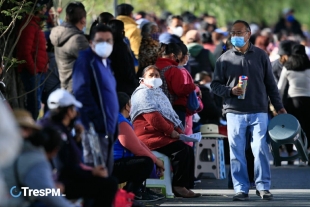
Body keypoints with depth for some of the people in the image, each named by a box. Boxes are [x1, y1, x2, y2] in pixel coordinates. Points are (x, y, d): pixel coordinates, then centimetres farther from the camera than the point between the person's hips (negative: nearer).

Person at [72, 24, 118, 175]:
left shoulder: (106, 63, 19)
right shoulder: (86, 60, -8)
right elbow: (82, 93, -18)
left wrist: (114, 127, 16)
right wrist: (97, 121, -23)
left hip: (108, 131, 9)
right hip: (95, 130, -9)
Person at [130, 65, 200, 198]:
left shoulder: (158, 93, 25)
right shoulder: (143, 93, -4)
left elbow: (170, 116, 19)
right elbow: (153, 118, -17)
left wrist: (179, 132, 1)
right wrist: (171, 131, -16)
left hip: (162, 135, 9)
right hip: (150, 137, -9)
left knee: (188, 150, -8)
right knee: (182, 149, -24)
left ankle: (186, 186, -12)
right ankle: (178, 186, -18)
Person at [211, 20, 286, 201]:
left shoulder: (261, 56, 7)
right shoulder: (225, 59, 6)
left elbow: (270, 83, 12)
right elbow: (215, 85, 8)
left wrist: (279, 106, 9)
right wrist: (231, 91, -11)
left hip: (259, 112, 0)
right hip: (235, 113, 0)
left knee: (261, 150, -5)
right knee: (237, 152, -1)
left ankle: (263, 186, 6)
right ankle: (241, 189, 5)